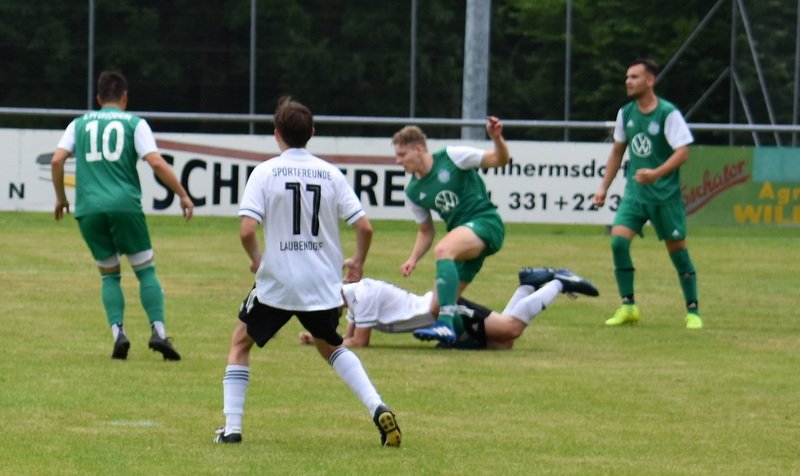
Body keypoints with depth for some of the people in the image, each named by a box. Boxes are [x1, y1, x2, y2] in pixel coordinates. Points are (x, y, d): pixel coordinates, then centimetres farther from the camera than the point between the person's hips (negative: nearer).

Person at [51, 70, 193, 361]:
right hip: (125, 205, -2)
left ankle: (118, 332, -6)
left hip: (88, 209, 2)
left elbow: (57, 160, 5)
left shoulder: (80, 124, 15)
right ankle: (158, 331, -9)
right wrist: (183, 195, 2)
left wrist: (60, 197, 17)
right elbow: (156, 163, -3)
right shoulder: (134, 123, 8)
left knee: (109, 274, 13)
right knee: (145, 270, 6)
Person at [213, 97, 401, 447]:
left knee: (241, 342, 19)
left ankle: (231, 427, 10)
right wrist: (357, 262, 17)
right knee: (331, 346, 26)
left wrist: (255, 258, 6)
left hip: (276, 282, -3)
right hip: (324, 284, 3)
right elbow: (364, 226, -2)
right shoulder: (330, 173, 2)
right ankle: (377, 408, 4)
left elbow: (247, 230, -15)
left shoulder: (266, 172, -7)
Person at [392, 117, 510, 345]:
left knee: (443, 250, -36)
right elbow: (426, 231, 20)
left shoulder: (452, 157, -5)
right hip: (461, 232, 7)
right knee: (438, 307, -2)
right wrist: (413, 259, 2)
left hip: (485, 221, -7)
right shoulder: (413, 191, 11)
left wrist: (497, 138, -24)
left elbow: (500, 160, -3)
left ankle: (446, 325, -45)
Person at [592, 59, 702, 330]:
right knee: (618, 240, -13)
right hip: (635, 192, 5)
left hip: (666, 193, -5)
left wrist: (657, 173, -33)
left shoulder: (668, 114, -13)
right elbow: (618, 151, 18)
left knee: (677, 249, 1)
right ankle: (628, 307, -3)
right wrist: (604, 187, 16)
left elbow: (683, 153, -18)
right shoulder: (626, 113, 5)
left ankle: (693, 311, 14)